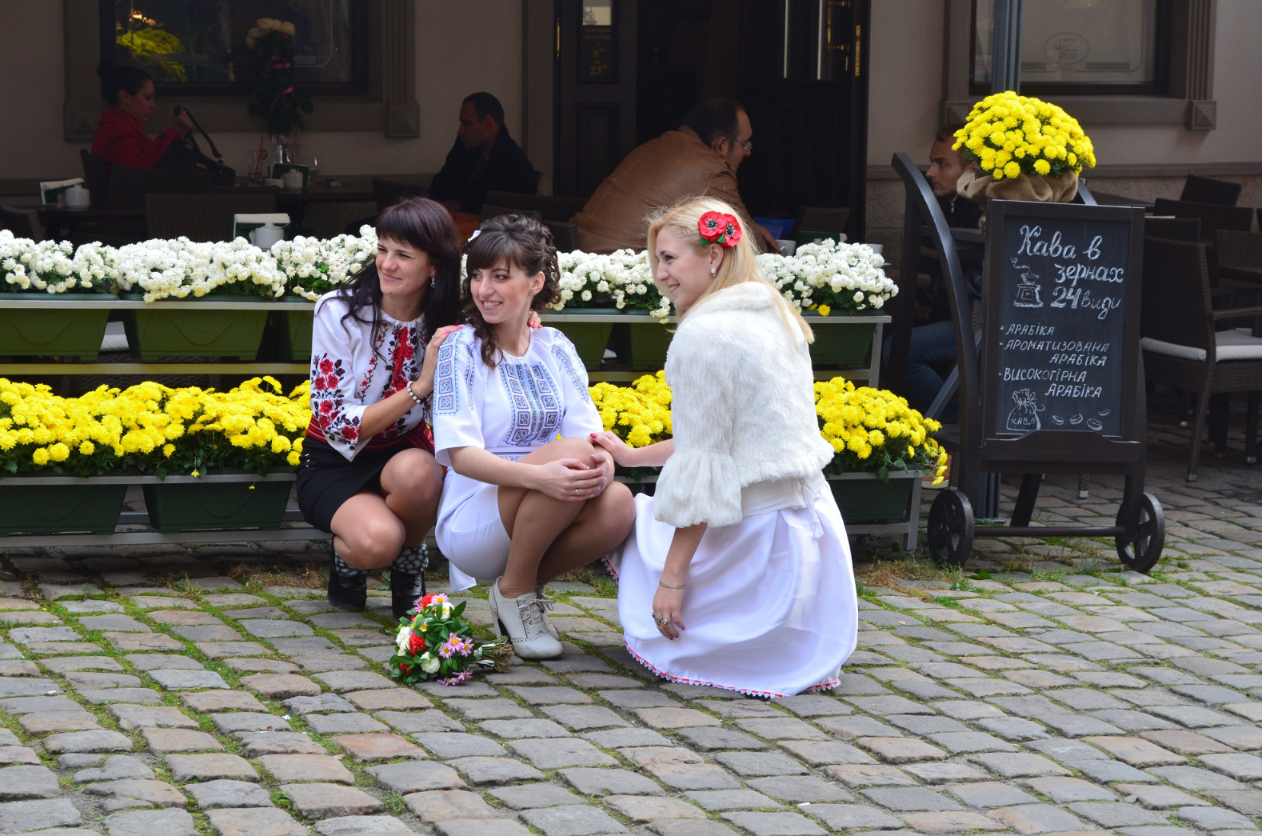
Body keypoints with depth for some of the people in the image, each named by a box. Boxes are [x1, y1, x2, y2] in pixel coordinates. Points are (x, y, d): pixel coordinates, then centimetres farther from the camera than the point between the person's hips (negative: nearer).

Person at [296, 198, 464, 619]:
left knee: (416, 471, -36)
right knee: (377, 539, -34)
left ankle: (409, 563, -6)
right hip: (333, 463, -2)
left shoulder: (446, 328, -7)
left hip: (405, 455, 2)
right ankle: (347, 555, 3)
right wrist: (418, 387, -29)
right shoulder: (338, 311, -14)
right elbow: (336, 424, -18)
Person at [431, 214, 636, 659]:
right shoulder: (462, 348, -6)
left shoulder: (555, 349, 9)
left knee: (618, 504, -27)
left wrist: (603, 461, -25)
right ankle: (514, 590, -11)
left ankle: (528, 582, -2)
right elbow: (461, 454, -16)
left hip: (537, 522, 4)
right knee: (568, 452, -30)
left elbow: (590, 430, 1)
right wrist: (539, 476, -34)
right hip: (471, 519, -4)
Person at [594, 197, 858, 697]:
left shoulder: (704, 335, -16)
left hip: (758, 537, -9)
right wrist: (633, 457, 30)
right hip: (812, 520, 9)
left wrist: (673, 577, -14)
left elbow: (702, 467, -18)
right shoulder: (777, 319, 11)